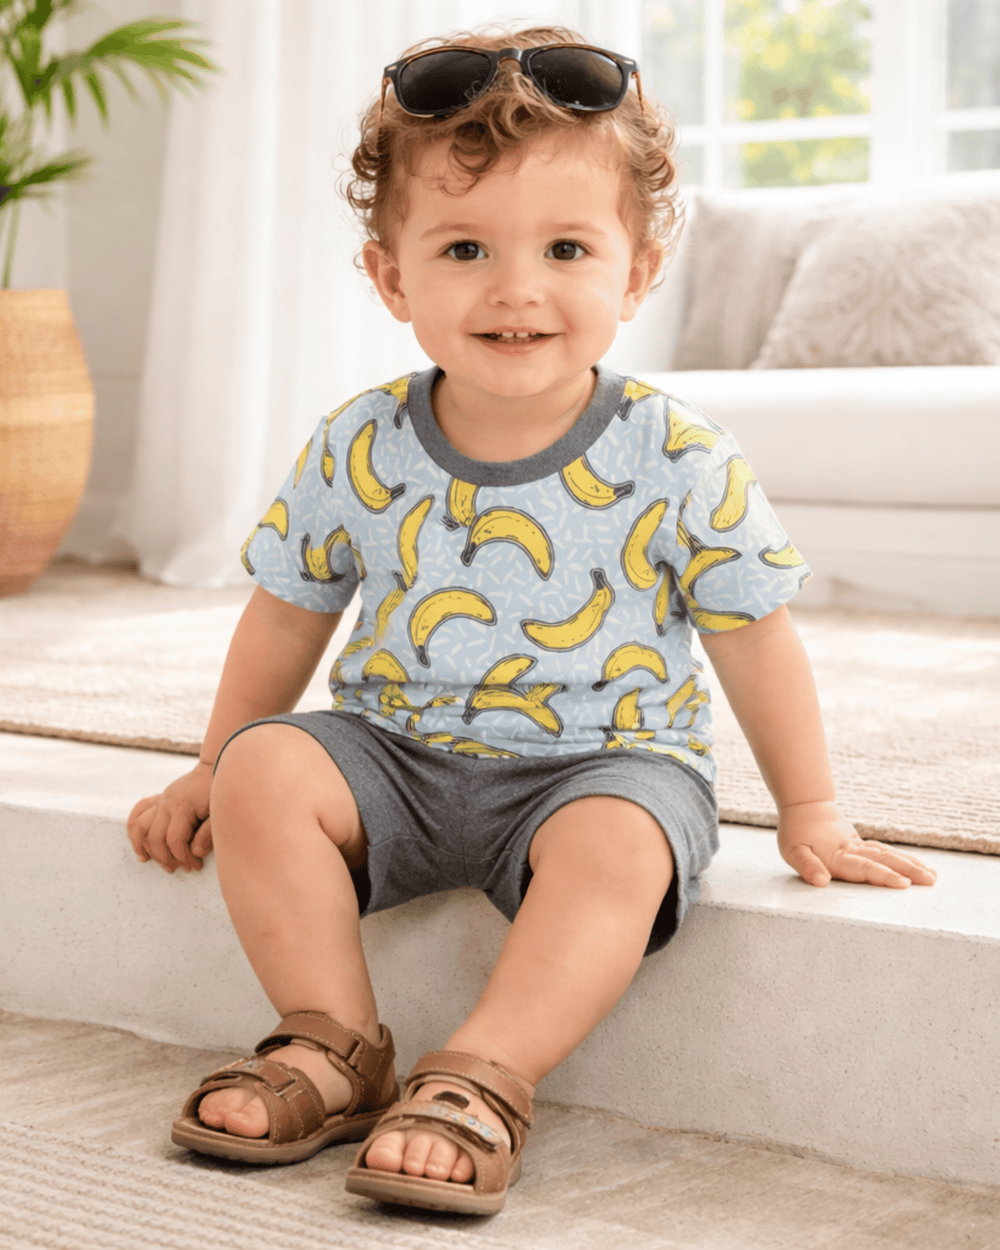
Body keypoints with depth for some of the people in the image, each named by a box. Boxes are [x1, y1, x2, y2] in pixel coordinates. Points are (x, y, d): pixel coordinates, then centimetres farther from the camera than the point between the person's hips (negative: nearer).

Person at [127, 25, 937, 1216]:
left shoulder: (679, 465, -12)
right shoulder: (356, 452, -5)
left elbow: (754, 637, -1)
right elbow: (289, 615, 9)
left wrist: (811, 816, 2)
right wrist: (214, 767, 16)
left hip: (605, 760, -3)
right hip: (397, 749, 3)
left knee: (617, 844, -34)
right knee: (267, 772, -21)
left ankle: (481, 1077, -28)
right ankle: (336, 1045, -12)